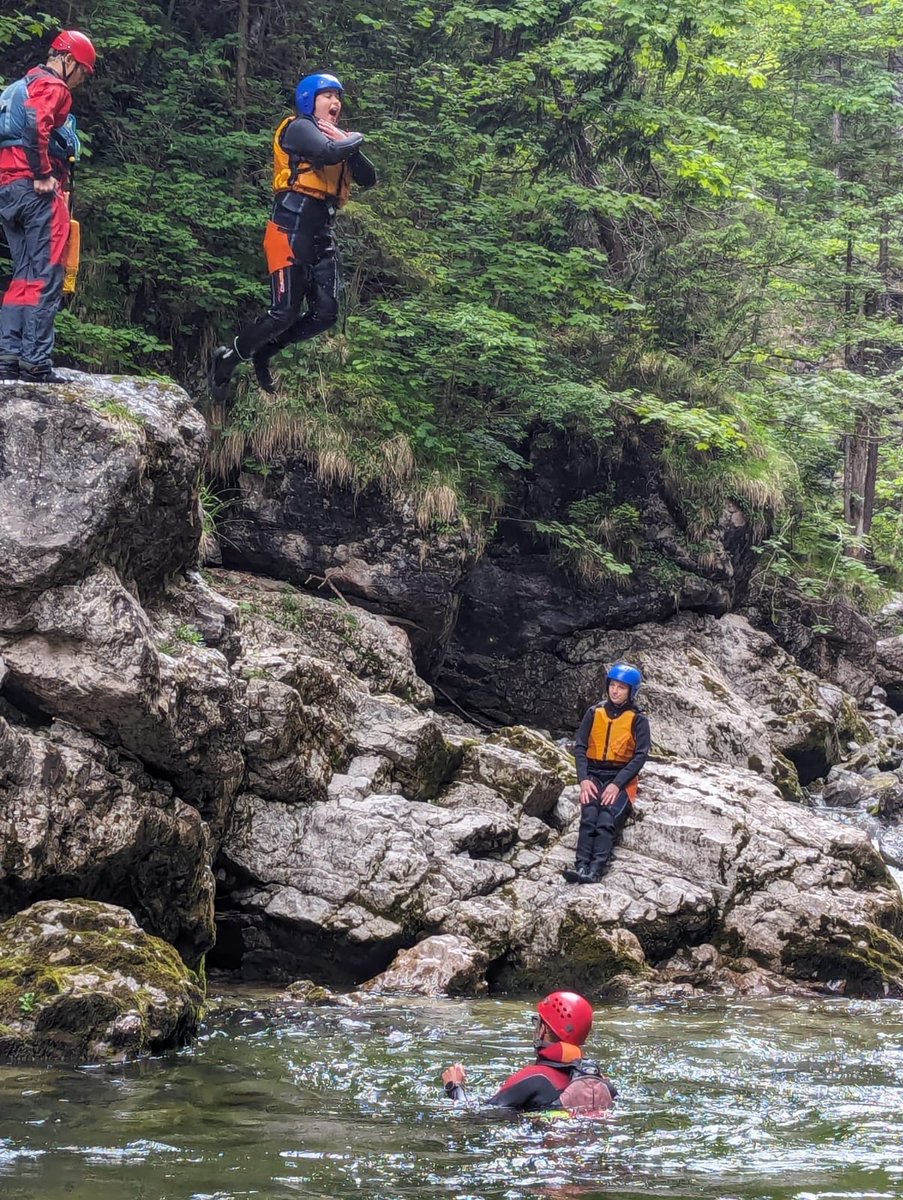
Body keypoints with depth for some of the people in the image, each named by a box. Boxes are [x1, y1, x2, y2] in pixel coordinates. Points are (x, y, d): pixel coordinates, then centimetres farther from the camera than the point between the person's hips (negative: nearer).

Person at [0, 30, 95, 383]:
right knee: (46, 276, -9)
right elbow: (35, 123, -24)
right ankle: (35, 361, -14)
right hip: (35, 188, -9)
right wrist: (43, 175, -20)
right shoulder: (52, 86, -5)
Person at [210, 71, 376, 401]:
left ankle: (263, 352, 16)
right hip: (291, 231, -8)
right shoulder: (300, 128, -4)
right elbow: (330, 153, -23)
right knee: (285, 312, -13)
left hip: (322, 235, 8)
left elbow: (369, 178, 12)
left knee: (325, 314, -1)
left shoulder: (334, 138, 21)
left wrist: (347, 144, -1)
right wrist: (355, 139, -4)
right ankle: (228, 359, 6)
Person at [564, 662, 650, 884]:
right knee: (589, 813, -28)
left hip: (622, 777, -2)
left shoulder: (638, 720, 2)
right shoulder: (594, 713, 9)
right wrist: (584, 779, -13)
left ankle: (596, 868, -46)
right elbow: (580, 747, 3)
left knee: (607, 816, -29)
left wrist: (617, 784, -19)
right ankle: (582, 864, -43)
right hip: (594, 774, 2)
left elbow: (640, 756, -6)